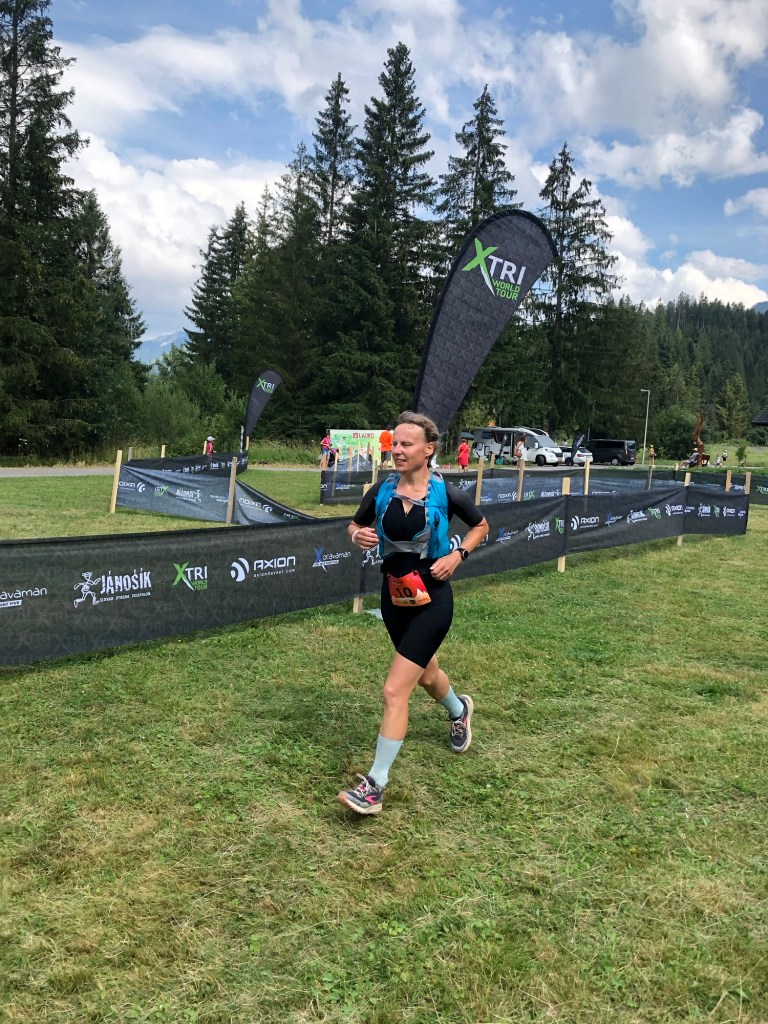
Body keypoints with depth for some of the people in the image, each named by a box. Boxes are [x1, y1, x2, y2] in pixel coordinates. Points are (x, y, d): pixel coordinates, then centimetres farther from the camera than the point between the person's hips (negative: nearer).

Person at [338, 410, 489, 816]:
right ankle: (459, 710, 60)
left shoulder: (446, 493, -14)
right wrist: (358, 536, -13)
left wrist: (458, 554, -12)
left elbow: (481, 525, 4)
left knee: (394, 691, -11)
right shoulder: (381, 490, -6)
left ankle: (374, 787, -1)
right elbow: (355, 524, 10)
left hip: (431, 599, -5)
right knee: (425, 674, 26)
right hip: (394, 596, 5)